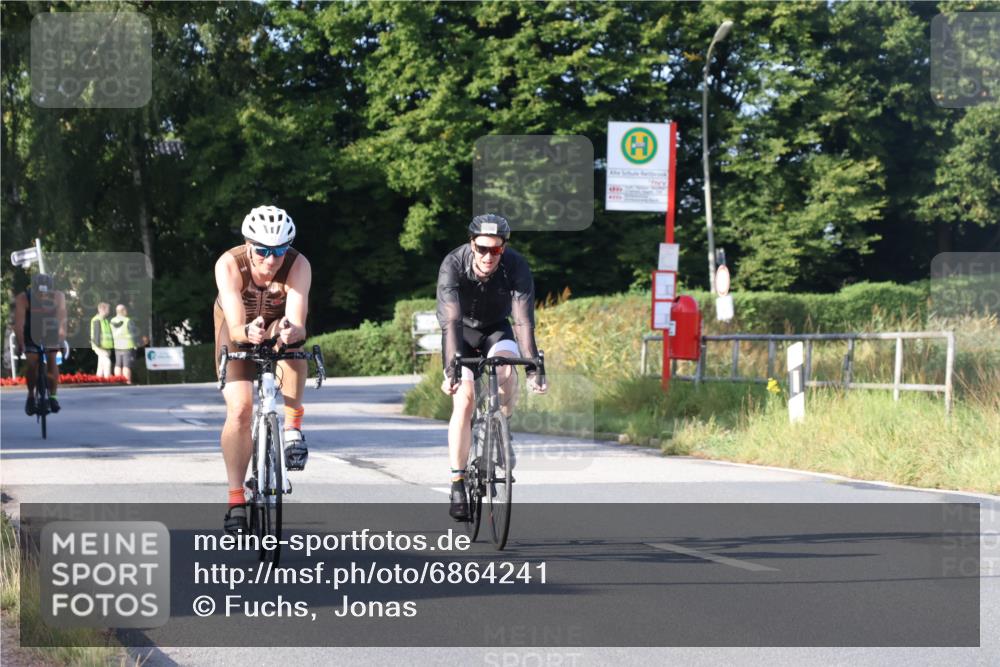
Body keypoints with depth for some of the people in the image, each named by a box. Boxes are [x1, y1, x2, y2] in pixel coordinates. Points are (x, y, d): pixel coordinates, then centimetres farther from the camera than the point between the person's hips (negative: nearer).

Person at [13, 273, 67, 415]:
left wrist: (62, 337, -54)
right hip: (31, 334, -1)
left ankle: (53, 396, -5)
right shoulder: (23, 298, -27)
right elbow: (19, 322, -37)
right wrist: (20, 343, -50)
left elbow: (62, 318, -38)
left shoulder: (58, 297, -25)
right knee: (31, 363, -13)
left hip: (50, 334, 1)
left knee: (52, 360, -16)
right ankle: (31, 396, 8)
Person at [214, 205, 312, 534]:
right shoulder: (229, 265, -32)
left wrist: (292, 330, -65)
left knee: (291, 339, -37)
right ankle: (236, 499, -9)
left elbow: (298, 324, -42)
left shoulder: (298, 266, -31)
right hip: (238, 330, 0)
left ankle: (292, 427, -25)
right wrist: (248, 333, -63)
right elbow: (235, 328, -41)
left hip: (277, 326, 1)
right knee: (240, 408, -18)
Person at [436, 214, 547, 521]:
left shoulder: (516, 266, -26)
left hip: (496, 330, 1)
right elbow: (450, 322, -36)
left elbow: (524, 320, -32)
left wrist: (533, 368, -42)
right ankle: (457, 484, -12)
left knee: (506, 370, -31)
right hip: (462, 333, -1)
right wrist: (450, 369, -47)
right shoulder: (453, 265, -29)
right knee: (464, 397, -20)